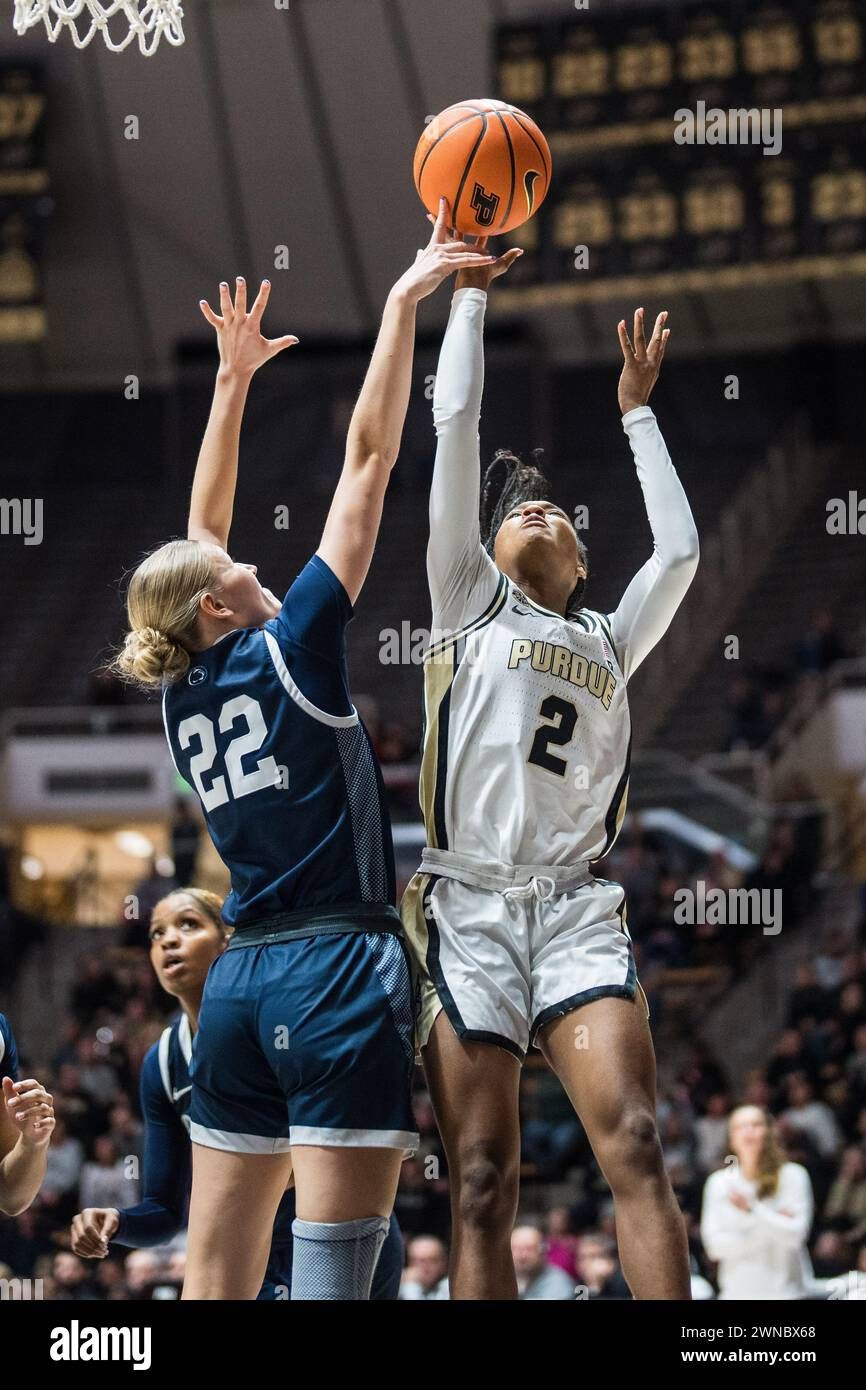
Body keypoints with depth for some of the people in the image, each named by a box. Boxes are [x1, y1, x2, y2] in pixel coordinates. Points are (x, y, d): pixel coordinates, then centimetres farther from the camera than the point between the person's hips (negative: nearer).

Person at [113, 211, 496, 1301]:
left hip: (239, 981, 7)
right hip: (339, 970, -7)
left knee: (215, 1274, 4)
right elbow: (368, 457, -4)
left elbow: (199, 524, 25)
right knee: (333, 1263, -11)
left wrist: (233, 378, 30)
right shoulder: (288, 649, -4)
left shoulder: (179, 691, 11)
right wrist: (404, 303, 0)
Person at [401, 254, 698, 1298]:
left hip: (577, 912, 2)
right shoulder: (472, 602, 17)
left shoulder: (609, 643, 26)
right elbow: (454, 427, 13)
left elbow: (680, 551, 16)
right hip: (469, 906, -2)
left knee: (635, 1146, -17)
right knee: (481, 1183, -8)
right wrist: (469, 292, 16)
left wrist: (636, 414, 27)